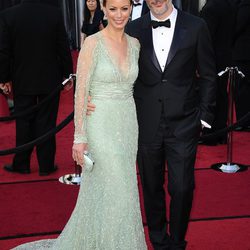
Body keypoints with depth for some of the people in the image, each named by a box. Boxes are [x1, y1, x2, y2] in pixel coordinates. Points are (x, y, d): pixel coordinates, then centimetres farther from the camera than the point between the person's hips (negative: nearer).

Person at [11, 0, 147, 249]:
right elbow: (80, 91, -12)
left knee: (123, 189, 14)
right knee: (113, 192, -3)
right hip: (101, 126, -6)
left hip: (128, 125, 6)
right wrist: (79, 137, -15)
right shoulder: (92, 43, -12)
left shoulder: (135, 44, 6)